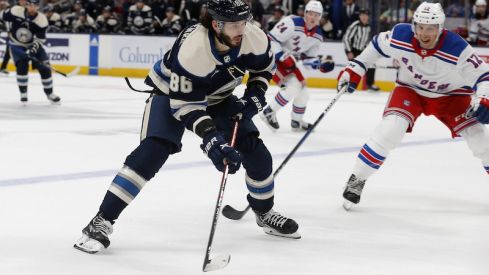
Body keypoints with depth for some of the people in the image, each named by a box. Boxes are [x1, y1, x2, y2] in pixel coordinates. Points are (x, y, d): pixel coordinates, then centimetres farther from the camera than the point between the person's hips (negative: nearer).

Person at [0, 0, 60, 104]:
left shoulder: (42, 20, -21)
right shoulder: (15, 11, -22)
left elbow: (39, 39, -20)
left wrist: (33, 49, -34)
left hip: (34, 46, 1)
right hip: (17, 46, -1)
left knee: (44, 68, -6)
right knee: (22, 67, -21)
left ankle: (49, 93, 12)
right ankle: (23, 92, -4)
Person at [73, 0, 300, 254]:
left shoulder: (254, 38, -23)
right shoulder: (191, 49, -39)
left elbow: (264, 68, 1)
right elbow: (185, 104, -35)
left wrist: (254, 96, -15)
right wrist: (211, 139, -45)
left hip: (219, 98, 5)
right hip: (172, 94, -5)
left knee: (254, 150, -4)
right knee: (153, 150, -25)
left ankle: (264, 212, 24)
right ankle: (102, 221, -22)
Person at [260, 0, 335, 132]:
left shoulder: (317, 36, -1)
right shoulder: (292, 23, -25)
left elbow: (309, 59, 3)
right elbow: (271, 40, -25)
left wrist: (321, 64, -16)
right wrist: (284, 57, -29)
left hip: (290, 61, 8)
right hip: (273, 57, -8)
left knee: (303, 93, 10)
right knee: (294, 86, -22)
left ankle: (297, 122, 31)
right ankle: (269, 113, -10)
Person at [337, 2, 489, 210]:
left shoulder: (457, 49, -30)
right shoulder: (400, 36, -23)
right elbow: (377, 45, -1)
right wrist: (355, 68, -2)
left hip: (450, 95, 0)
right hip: (410, 90, 1)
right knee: (390, 128, -24)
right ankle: (357, 180, -11)